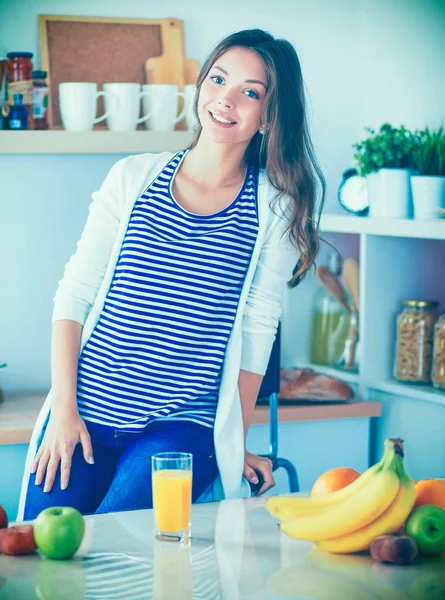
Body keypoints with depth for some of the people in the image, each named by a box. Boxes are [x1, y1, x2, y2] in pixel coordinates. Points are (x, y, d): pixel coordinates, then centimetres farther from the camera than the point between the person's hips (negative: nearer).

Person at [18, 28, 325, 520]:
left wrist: (235, 444, 4)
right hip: (86, 412, 2)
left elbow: (256, 332, 3)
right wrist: (64, 409, -3)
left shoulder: (276, 210, 0)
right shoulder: (133, 179, 4)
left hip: (185, 428, -1)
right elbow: (73, 296, 4)